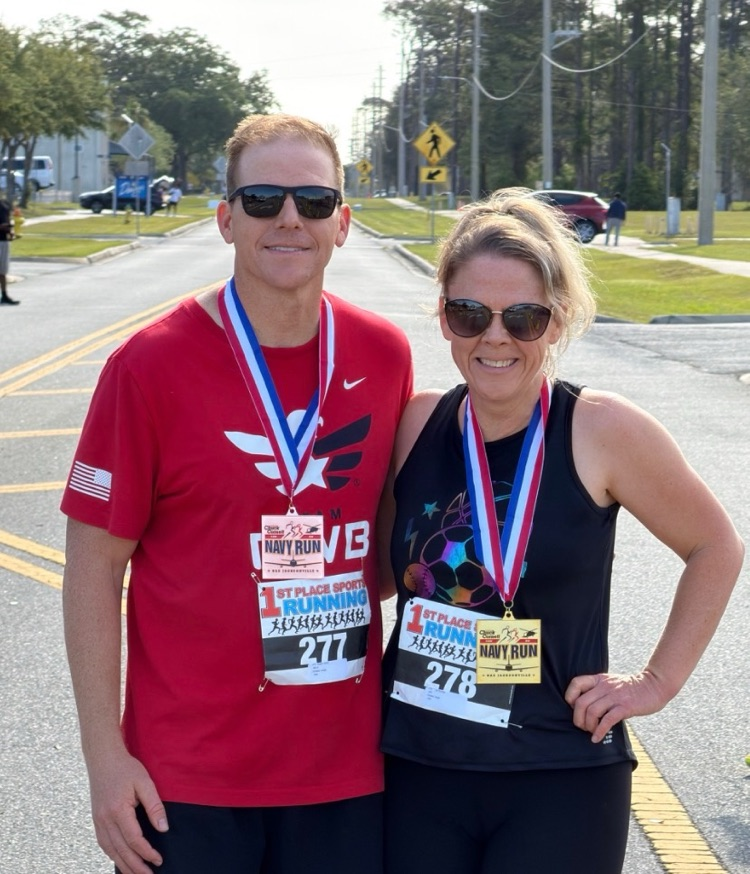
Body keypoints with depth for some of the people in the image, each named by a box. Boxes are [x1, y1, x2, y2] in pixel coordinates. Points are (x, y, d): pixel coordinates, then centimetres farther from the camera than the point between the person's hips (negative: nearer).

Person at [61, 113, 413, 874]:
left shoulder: (384, 355, 2)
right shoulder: (151, 364, -8)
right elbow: (95, 566, -5)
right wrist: (104, 754, -9)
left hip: (347, 769, 3)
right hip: (188, 779, -3)